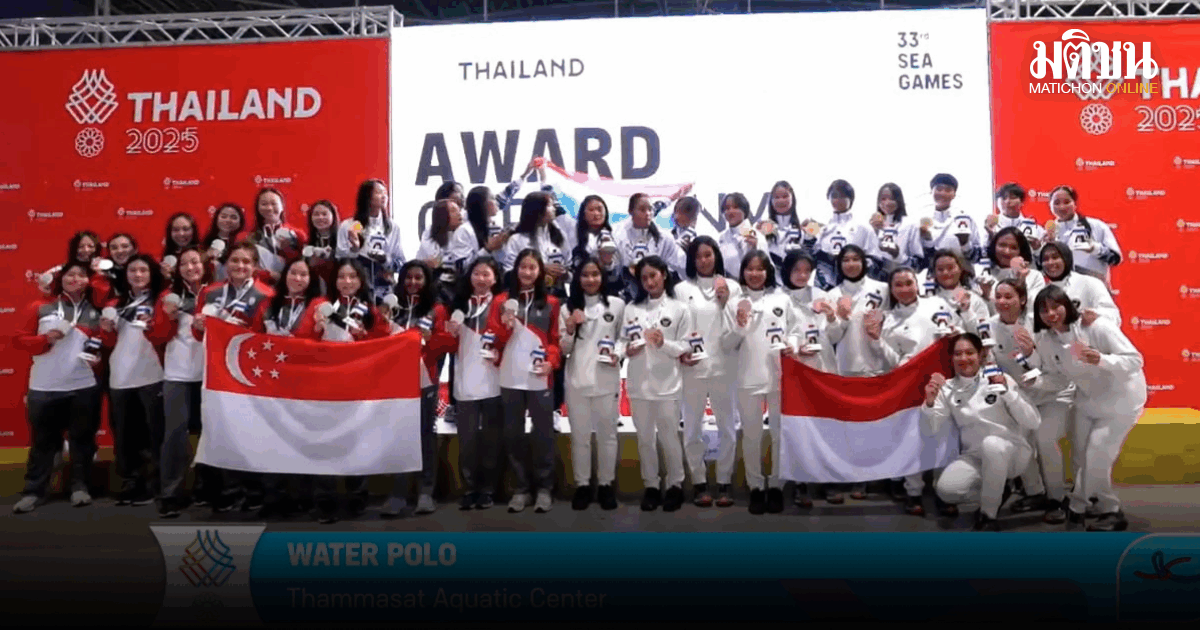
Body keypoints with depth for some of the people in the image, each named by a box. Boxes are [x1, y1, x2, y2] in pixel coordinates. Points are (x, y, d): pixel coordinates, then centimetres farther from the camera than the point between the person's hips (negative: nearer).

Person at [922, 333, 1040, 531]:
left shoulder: (1001, 379, -7)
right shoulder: (947, 389, 0)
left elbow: (1032, 423, -13)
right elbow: (929, 430, -5)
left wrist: (1007, 391, -24)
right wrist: (929, 402, -23)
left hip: (1010, 452, -2)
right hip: (974, 456, 3)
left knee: (991, 444, -37)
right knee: (945, 489, -25)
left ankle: (988, 516, -16)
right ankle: (995, 493, 9)